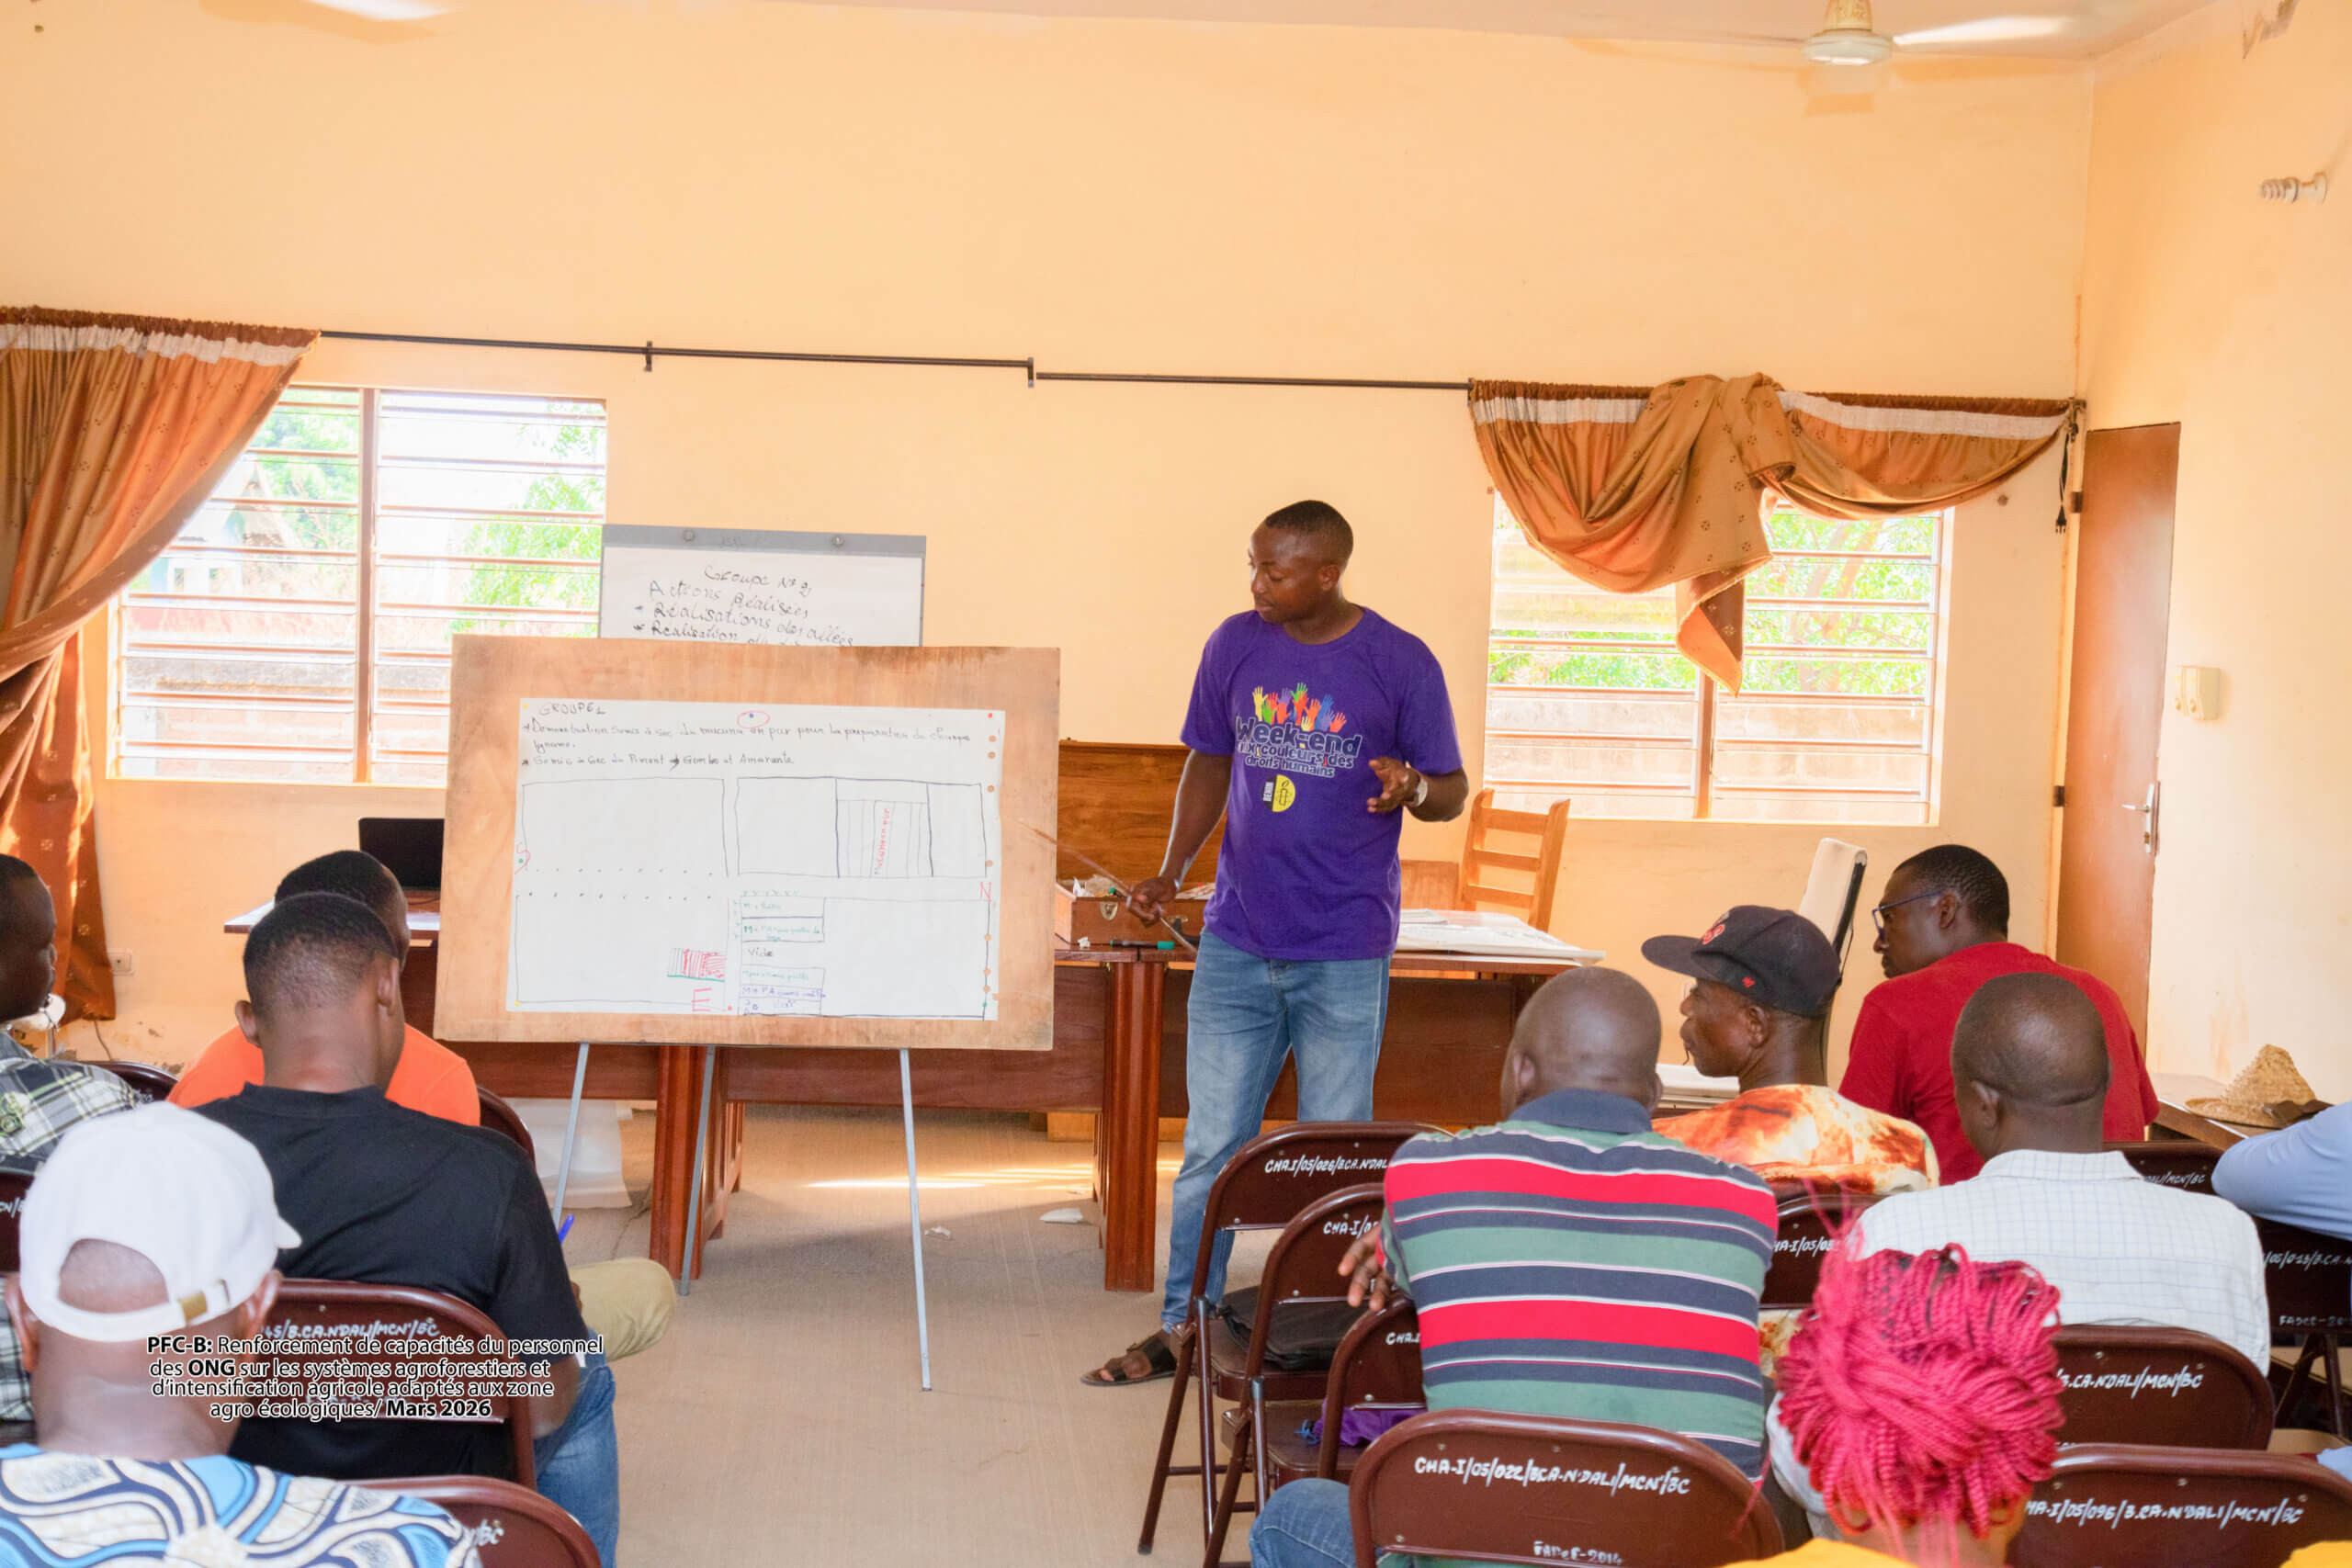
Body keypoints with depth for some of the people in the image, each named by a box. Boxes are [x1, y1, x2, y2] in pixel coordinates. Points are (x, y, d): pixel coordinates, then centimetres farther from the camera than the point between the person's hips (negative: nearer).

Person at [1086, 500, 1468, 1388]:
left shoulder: (1401, 664, -7)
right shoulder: (1235, 646, 3)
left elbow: (1452, 790, 0)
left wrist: (1414, 788, -24)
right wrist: (1171, 872, 3)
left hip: (1345, 955, -3)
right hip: (1237, 941, 3)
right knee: (1210, 1148, 8)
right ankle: (1182, 1328, 20)